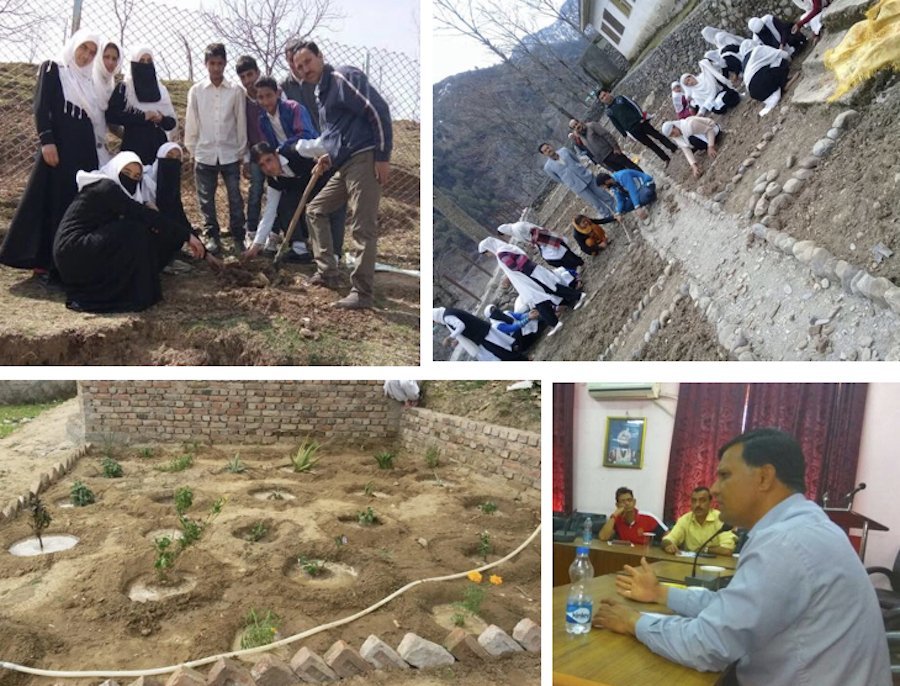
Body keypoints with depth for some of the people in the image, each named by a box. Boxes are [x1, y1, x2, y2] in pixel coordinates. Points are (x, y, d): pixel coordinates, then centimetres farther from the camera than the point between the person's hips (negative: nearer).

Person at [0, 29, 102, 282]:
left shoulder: (88, 81, 20)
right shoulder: (52, 69, 3)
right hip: (59, 147, -6)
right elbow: (41, 107, -7)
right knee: (52, 203, -6)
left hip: (85, 150, 6)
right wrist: (46, 141, -18)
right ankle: (43, 262, -2)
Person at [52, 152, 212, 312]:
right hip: (72, 253, -9)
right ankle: (134, 297, -12)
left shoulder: (113, 190, 16)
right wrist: (186, 234, -20)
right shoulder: (105, 187, -11)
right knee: (135, 233, -17)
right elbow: (144, 214, -20)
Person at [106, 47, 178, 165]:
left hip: (158, 148, 3)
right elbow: (110, 115, -8)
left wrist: (161, 119, -10)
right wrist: (142, 116, -14)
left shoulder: (161, 90, 15)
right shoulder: (124, 88, 4)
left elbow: (172, 121, 12)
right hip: (133, 149, -3)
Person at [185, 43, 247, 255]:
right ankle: (212, 236, 16)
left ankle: (237, 236, 12)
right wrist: (191, 149, 5)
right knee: (206, 199, 6)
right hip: (204, 154, 1)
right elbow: (191, 123, 6)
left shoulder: (236, 91, -1)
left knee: (235, 197, 2)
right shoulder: (196, 91, 2)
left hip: (230, 154, -1)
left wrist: (242, 150, 3)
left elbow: (241, 122, 3)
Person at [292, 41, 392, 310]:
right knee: (316, 209, 16)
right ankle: (326, 272, 20)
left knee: (363, 228, -9)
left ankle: (362, 293, -4)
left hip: (364, 159, -10)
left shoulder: (344, 77, -7)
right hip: (343, 164, 10)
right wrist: (330, 156, 13)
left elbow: (378, 110, -16)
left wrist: (383, 157, -18)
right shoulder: (321, 92, 22)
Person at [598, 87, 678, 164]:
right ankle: (666, 159, 15)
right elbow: (617, 125, 5)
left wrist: (642, 117, -9)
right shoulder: (609, 112, 4)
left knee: (658, 135, 2)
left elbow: (633, 105, 1)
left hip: (640, 122, 1)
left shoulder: (620, 98, 6)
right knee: (650, 145, 5)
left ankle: (675, 149, 12)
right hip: (633, 130, -1)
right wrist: (627, 134, 1)